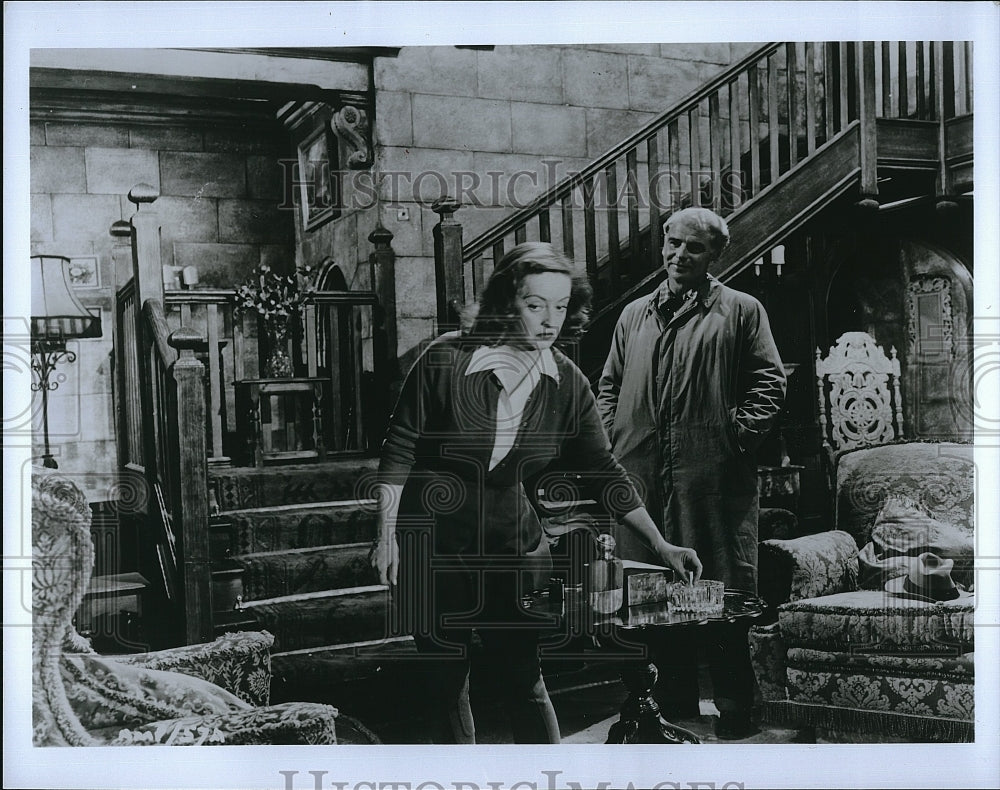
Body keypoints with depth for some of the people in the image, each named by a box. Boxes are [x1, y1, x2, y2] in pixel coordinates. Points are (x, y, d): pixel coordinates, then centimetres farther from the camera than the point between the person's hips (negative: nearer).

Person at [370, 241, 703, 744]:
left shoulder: (568, 385, -5)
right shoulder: (446, 359, -13)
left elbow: (603, 473, -2)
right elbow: (399, 450, -5)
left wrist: (661, 547, -8)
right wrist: (387, 533, -6)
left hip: (511, 545, 1)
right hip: (431, 545, -1)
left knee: (524, 676, -4)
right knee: (446, 680, 8)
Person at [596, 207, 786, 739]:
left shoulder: (740, 311, 7)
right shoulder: (634, 315, 20)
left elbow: (769, 384, 1)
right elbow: (609, 385, 22)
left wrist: (734, 437, -10)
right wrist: (616, 439, 8)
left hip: (712, 475, -4)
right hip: (641, 476, 5)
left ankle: (734, 712, 9)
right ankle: (673, 702, 21)